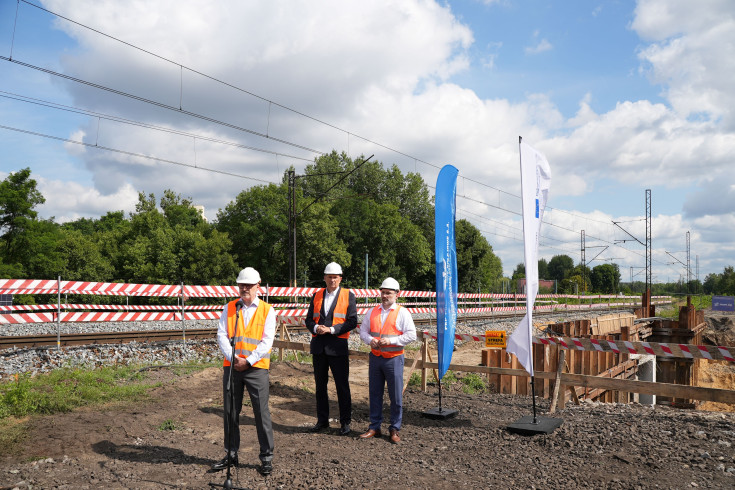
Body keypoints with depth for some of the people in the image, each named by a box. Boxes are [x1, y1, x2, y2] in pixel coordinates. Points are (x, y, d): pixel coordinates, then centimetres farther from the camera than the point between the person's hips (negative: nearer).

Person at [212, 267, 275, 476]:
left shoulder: (267, 310, 1)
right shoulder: (229, 308, 10)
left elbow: (267, 341, -5)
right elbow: (221, 335, 3)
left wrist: (248, 361, -13)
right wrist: (232, 357, -11)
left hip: (256, 367, -3)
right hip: (231, 367, 3)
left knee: (262, 413, -2)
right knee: (230, 412, 10)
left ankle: (267, 457, 11)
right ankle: (231, 454, 25)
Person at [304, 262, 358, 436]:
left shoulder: (348, 295, -1)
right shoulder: (317, 296, 11)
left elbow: (352, 322, -7)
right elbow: (309, 319, 11)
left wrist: (331, 329, -15)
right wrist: (316, 328, -11)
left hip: (337, 347, -4)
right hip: (318, 346, 4)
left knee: (342, 386, 1)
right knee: (320, 385, 12)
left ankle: (345, 422, 13)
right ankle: (322, 420, 24)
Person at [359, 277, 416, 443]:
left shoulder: (402, 313, -2)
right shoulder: (372, 312, 11)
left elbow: (411, 335, -8)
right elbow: (363, 330, 14)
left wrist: (391, 340, -17)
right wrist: (370, 340, -7)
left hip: (393, 359, -4)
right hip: (375, 357, 4)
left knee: (396, 396, 1)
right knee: (374, 393, 9)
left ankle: (394, 429, 14)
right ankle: (374, 427, 21)